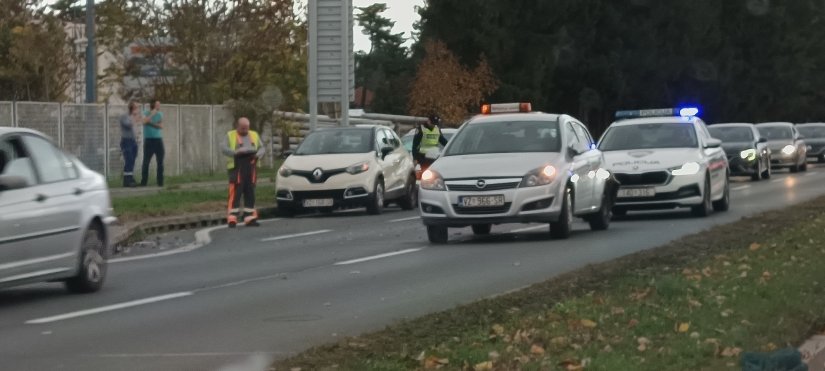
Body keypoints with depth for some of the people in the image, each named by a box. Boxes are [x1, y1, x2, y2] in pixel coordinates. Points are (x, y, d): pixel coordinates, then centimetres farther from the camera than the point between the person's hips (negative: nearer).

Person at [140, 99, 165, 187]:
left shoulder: (160, 114, 11)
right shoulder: (146, 114, 3)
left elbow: (161, 126, 0)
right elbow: (144, 121, -17)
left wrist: (152, 123, -10)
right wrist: (152, 114, -19)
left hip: (158, 140, 3)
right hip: (148, 140, -3)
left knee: (160, 162, 0)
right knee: (146, 162, -6)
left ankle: (160, 182, 5)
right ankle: (143, 182, -2)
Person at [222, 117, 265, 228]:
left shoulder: (254, 136, 18)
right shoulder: (230, 136, 7)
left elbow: (262, 148, 14)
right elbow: (224, 149, -4)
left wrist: (258, 154, -9)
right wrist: (236, 152, -21)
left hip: (251, 168, 4)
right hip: (237, 168, -4)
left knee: (250, 194, 6)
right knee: (235, 194, -10)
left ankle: (250, 219, 10)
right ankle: (232, 219, -11)